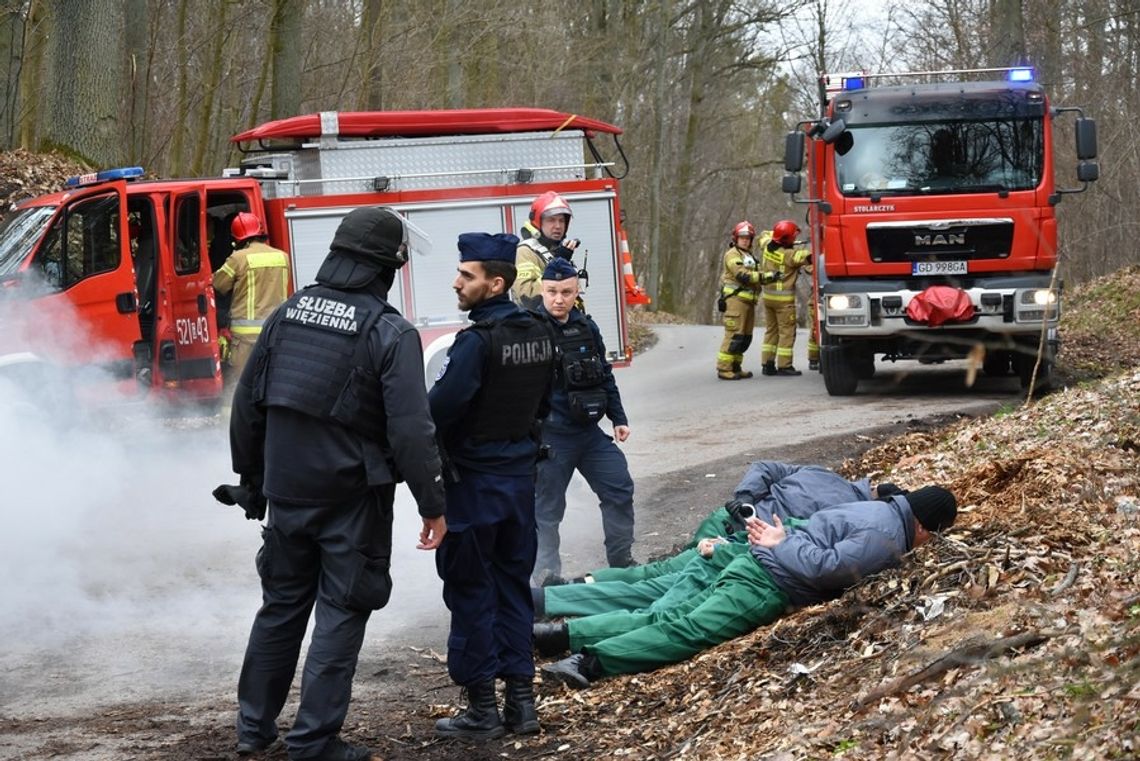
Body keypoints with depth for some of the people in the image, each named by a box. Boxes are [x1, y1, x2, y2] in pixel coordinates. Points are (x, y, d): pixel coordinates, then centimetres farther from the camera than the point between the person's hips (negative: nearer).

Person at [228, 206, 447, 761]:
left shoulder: (288, 314, 3)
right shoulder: (390, 333, -14)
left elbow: (248, 402, 10)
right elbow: (410, 429, -17)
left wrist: (252, 476, 22)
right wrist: (432, 505, -10)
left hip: (287, 488, 5)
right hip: (351, 495, -5)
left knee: (281, 605, 18)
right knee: (340, 613, 4)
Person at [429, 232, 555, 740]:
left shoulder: (476, 341, -21)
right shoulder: (539, 335, 3)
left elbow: (438, 411, -25)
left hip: (474, 483, -7)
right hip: (521, 476, 7)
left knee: (471, 593, 3)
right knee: (513, 586, 15)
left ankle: (482, 710, 7)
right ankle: (521, 700, 17)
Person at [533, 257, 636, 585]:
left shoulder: (586, 327, 7)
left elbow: (604, 375, 18)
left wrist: (618, 418, 18)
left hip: (589, 431, 7)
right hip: (550, 434, -7)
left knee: (619, 489, 11)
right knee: (547, 508, 1)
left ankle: (621, 564, 26)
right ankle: (545, 581, 10)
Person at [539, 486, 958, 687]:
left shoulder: (873, 508, 22)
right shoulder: (887, 538, -9)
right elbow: (823, 567, -16)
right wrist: (780, 545, -7)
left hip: (749, 563, 9)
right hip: (766, 586, -9)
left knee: (660, 616, -1)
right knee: (688, 631, -21)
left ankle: (565, 635, -10)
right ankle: (592, 661, -36)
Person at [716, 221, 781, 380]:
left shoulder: (749, 255, 24)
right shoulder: (733, 254, -6)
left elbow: (755, 276, 25)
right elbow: (743, 276, -18)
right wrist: (766, 276, -19)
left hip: (748, 300, 10)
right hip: (736, 299, -10)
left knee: (745, 337, 10)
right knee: (734, 335, -14)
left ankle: (735, 367, 15)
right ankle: (723, 369, -14)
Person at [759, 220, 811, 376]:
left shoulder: (767, 247, 1)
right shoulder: (790, 255, -20)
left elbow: (764, 235, 23)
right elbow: (808, 256, -26)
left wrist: (775, 235, 13)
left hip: (768, 295, 7)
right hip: (784, 299, -7)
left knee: (771, 331, 14)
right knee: (787, 332, -1)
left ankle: (767, 364, 14)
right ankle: (784, 366, -2)